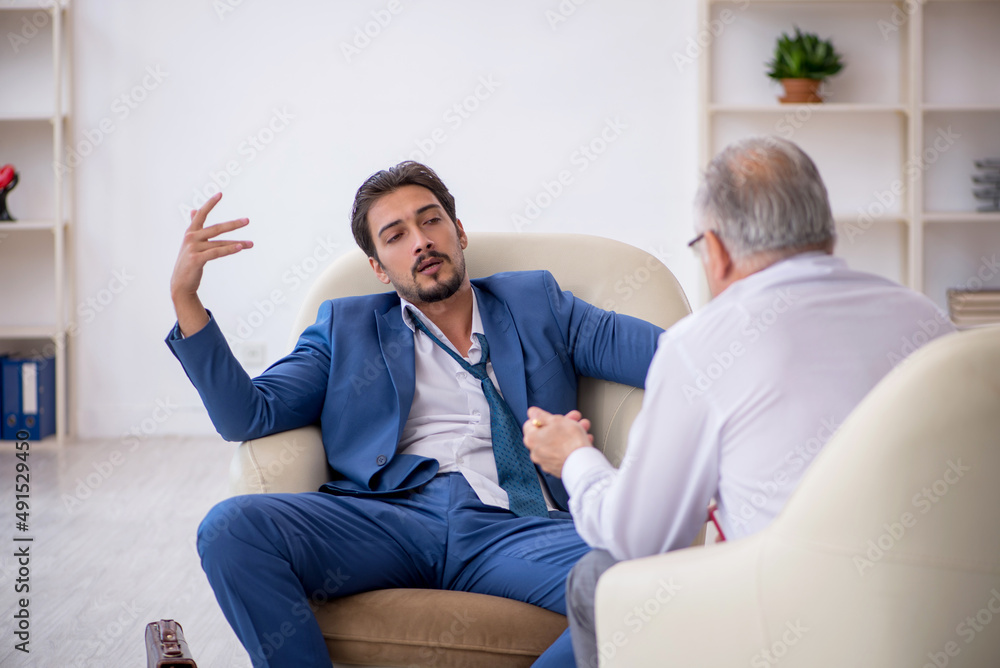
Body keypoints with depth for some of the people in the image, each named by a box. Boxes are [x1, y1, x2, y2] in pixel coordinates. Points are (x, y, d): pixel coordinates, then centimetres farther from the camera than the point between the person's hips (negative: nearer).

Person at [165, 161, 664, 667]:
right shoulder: (346, 327, 24)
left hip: (513, 525, 0)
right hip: (388, 516, 1)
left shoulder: (535, 303, 24)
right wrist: (185, 297, 2)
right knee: (230, 529, -27)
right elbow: (247, 415, 13)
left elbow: (660, 350, 14)